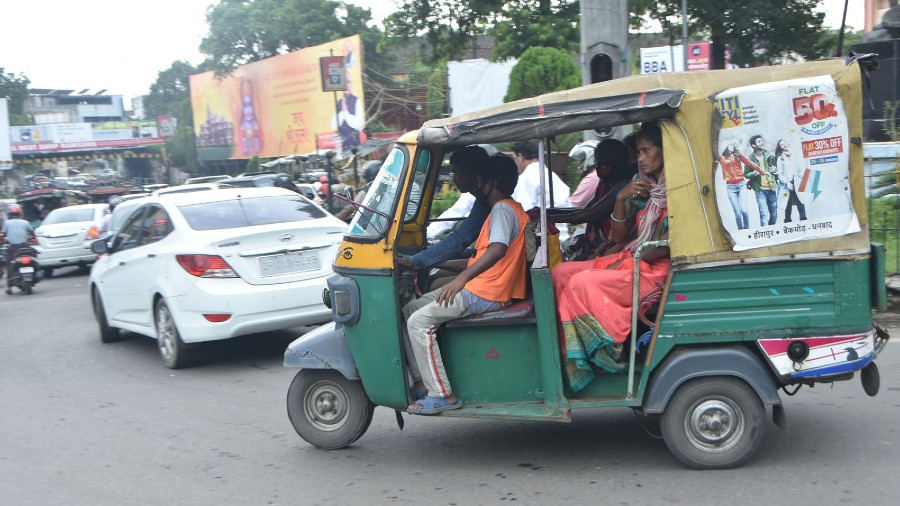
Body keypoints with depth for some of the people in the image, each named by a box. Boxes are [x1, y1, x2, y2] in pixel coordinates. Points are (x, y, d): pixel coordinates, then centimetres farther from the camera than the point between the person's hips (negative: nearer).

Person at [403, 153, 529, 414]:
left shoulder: (503, 209, -12)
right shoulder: (508, 208, 21)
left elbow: (498, 249, -31)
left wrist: (462, 278, -37)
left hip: (484, 294, -11)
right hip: (481, 287, 11)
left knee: (419, 321, -18)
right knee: (409, 310, 10)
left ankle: (443, 395, -16)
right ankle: (421, 381, 9)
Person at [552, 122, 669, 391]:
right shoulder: (641, 188, 15)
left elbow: (668, 243, -17)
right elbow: (619, 237, 11)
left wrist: (624, 264, -15)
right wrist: (621, 199, -4)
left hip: (655, 268, -8)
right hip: (629, 258, 8)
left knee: (582, 284, -25)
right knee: (561, 273, -6)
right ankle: (570, 359, -10)